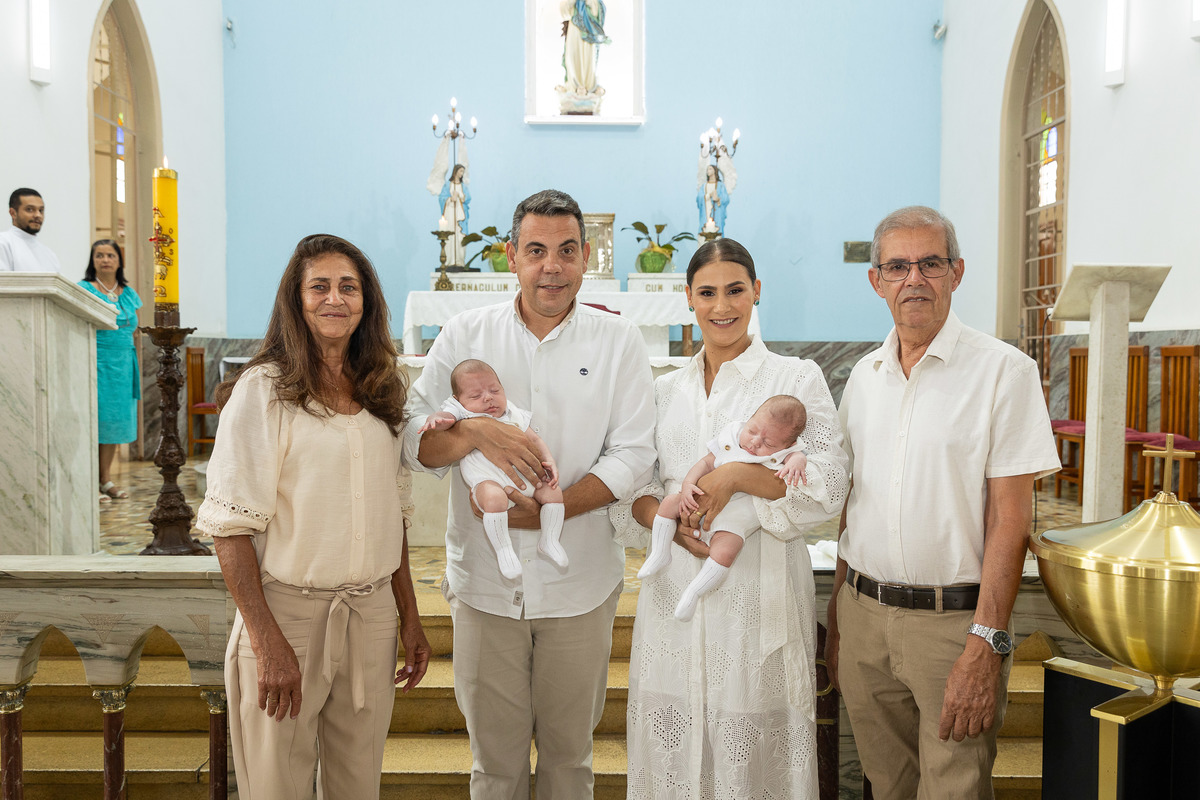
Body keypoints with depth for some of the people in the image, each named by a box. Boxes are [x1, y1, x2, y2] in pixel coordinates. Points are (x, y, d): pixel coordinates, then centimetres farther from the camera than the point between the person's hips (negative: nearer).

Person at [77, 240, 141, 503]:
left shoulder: (129, 294, 14)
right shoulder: (83, 290, -1)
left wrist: (137, 369, 14)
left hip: (123, 365, 5)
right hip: (95, 363, -5)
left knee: (115, 419, 7)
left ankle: (106, 478, 15)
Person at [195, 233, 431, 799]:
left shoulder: (381, 394, 9)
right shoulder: (263, 390, -8)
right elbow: (232, 526, -11)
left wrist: (410, 619, 11)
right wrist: (268, 641, -17)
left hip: (371, 616, 5)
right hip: (288, 612, -4)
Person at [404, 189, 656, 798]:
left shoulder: (618, 341, -2)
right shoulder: (463, 336, 0)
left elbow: (632, 456, -7)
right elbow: (415, 440, -2)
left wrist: (547, 511, -18)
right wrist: (474, 433, -23)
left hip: (579, 584, 0)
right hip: (484, 581, 1)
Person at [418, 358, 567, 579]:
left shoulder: (514, 415, 17)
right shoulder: (463, 415, 5)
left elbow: (534, 439, 21)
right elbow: (447, 416, -13)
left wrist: (549, 461, 6)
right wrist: (436, 420, -37)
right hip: (489, 481, -5)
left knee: (553, 491, -10)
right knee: (494, 498, -35)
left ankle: (549, 540, 8)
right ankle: (503, 548, -18)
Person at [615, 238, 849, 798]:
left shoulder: (797, 379, 2)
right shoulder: (665, 390, 13)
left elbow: (827, 485, -7)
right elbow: (630, 485, 10)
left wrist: (736, 475, -17)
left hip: (759, 594, -3)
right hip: (676, 592, 4)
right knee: (672, 753, 9)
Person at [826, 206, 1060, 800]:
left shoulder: (1004, 371, -8)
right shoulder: (863, 376, 9)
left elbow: (1009, 520, -11)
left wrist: (986, 644, -17)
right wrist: (837, 618, 11)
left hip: (954, 619, -4)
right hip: (863, 613, 5)